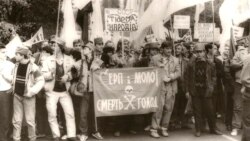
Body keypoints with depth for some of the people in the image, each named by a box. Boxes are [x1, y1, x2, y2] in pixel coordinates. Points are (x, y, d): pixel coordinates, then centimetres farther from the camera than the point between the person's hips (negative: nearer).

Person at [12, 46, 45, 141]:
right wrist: (14, 88, 11)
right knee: (16, 120, 8)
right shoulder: (16, 65, 4)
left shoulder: (32, 67, -15)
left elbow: (41, 81, -12)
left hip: (28, 97, -5)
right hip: (17, 96, 5)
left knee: (30, 120, 3)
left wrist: (32, 91, -17)